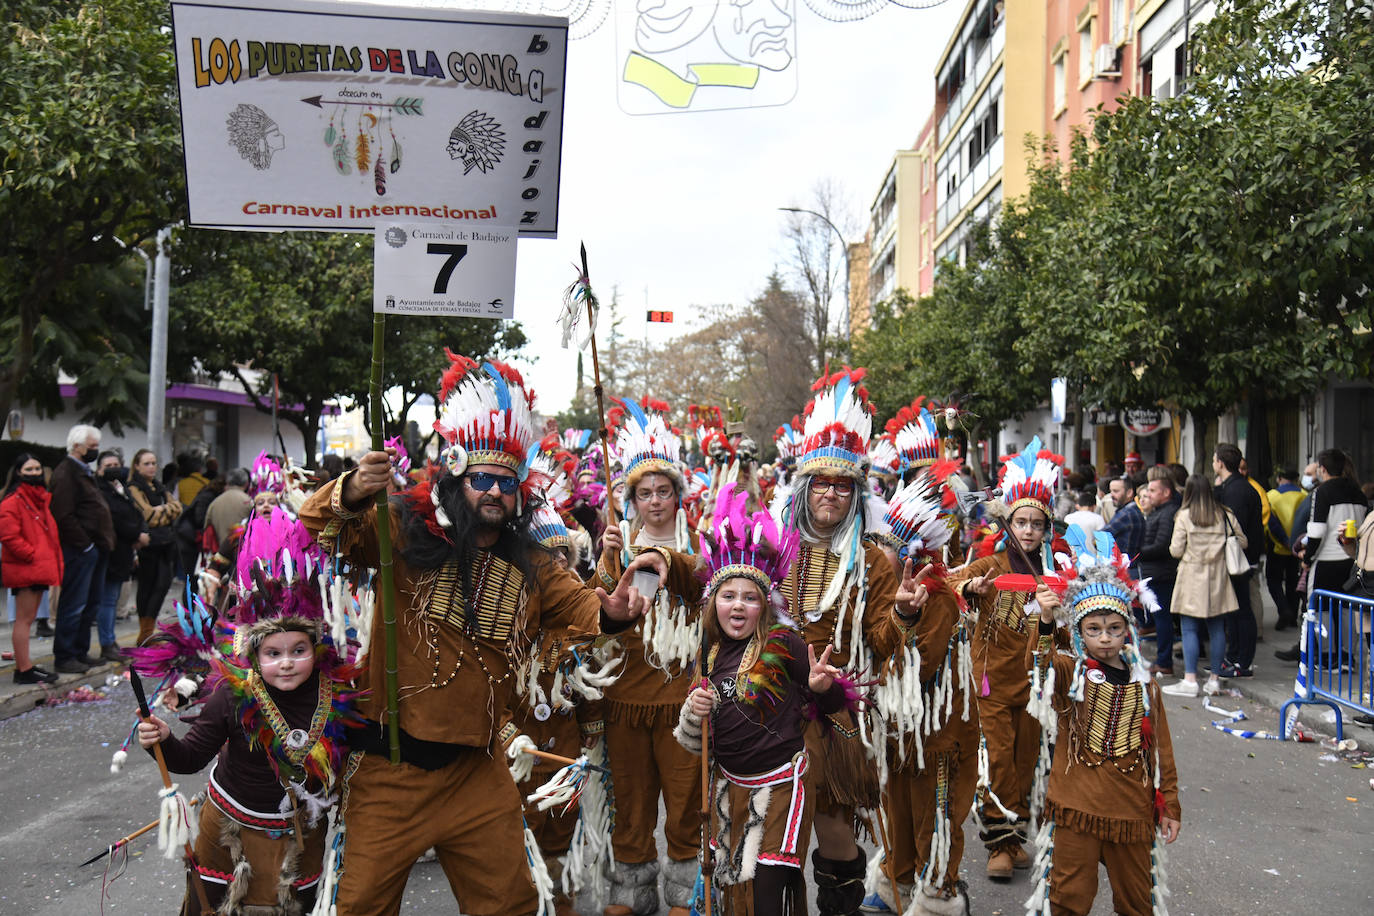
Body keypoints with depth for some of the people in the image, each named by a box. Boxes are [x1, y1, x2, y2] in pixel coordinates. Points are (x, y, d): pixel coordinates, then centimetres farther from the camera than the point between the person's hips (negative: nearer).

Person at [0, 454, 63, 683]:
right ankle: (23, 670, -2)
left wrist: (53, 559, 13)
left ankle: (24, 665, 21)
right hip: (23, 568, -9)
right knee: (24, 619, -6)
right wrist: (32, 555, -16)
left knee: (27, 619, 14)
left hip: (40, 568, 9)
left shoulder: (40, 498, 17)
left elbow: (49, 532, 24)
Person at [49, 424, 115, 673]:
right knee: (74, 605, -4)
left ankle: (80, 651, 24)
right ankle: (64, 658, 3)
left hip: (94, 549, 10)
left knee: (91, 604, 15)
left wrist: (103, 543, 16)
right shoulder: (65, 474, -13)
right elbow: (64, 516, -21)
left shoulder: (83, 472, 20)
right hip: (78, 550, -10)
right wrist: (85, 544, -17)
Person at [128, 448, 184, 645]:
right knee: (147, 586, 1)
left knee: (163, 583, -2)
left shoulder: (159, 486, 19)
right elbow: (149, 515, -13)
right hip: (148, 543, -6)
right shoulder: (134, 488, -3)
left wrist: (161, 509, -7)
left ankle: (146, 632, 5)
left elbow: (177, 508, 9)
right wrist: (168, 510, -1)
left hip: (164, 541, 6)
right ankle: (145, 634, 10)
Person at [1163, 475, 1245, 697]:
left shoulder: (1184, 516, -8)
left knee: (1189, 629, -2)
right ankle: (1215, 678, 15)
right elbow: (1242, 542, 8)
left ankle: (1190, 680, -7)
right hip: (1218, 577, 4)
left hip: (1192, 577, -4)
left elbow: (1176, 551, -9)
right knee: (1216, 629, 10)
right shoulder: (1226, 515, 1)